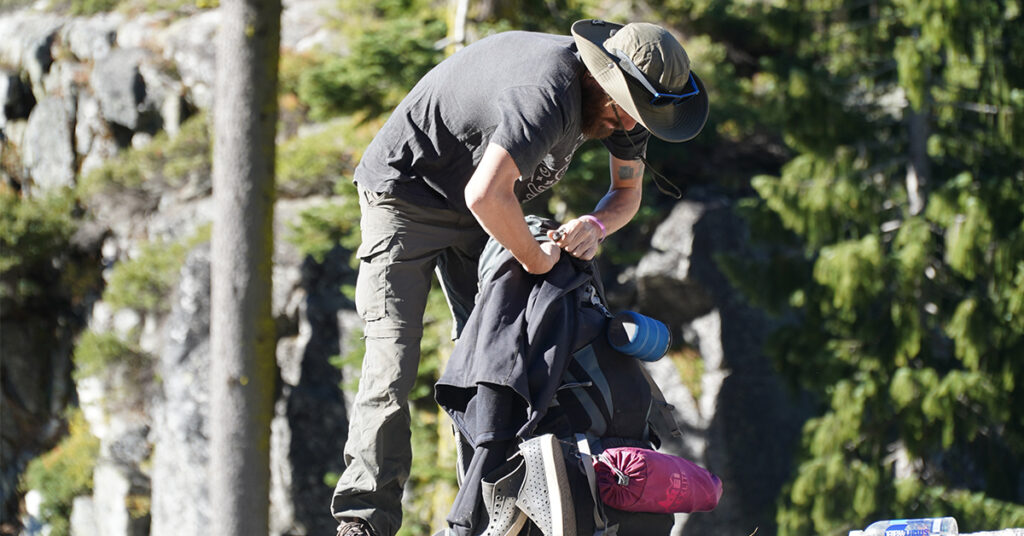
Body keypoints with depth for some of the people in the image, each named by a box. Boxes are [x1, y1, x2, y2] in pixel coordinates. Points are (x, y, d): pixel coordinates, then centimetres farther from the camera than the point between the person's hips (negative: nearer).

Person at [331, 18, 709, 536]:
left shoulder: (624, 98, -9)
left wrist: (595, 226, -15)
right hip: (405, 190, -8)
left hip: (474, 216, 8)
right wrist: (534, 258, -32)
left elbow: (627, 193, 8)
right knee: (391, 364, -14)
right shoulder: (546, 92, -38)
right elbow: (486, 195, -49)